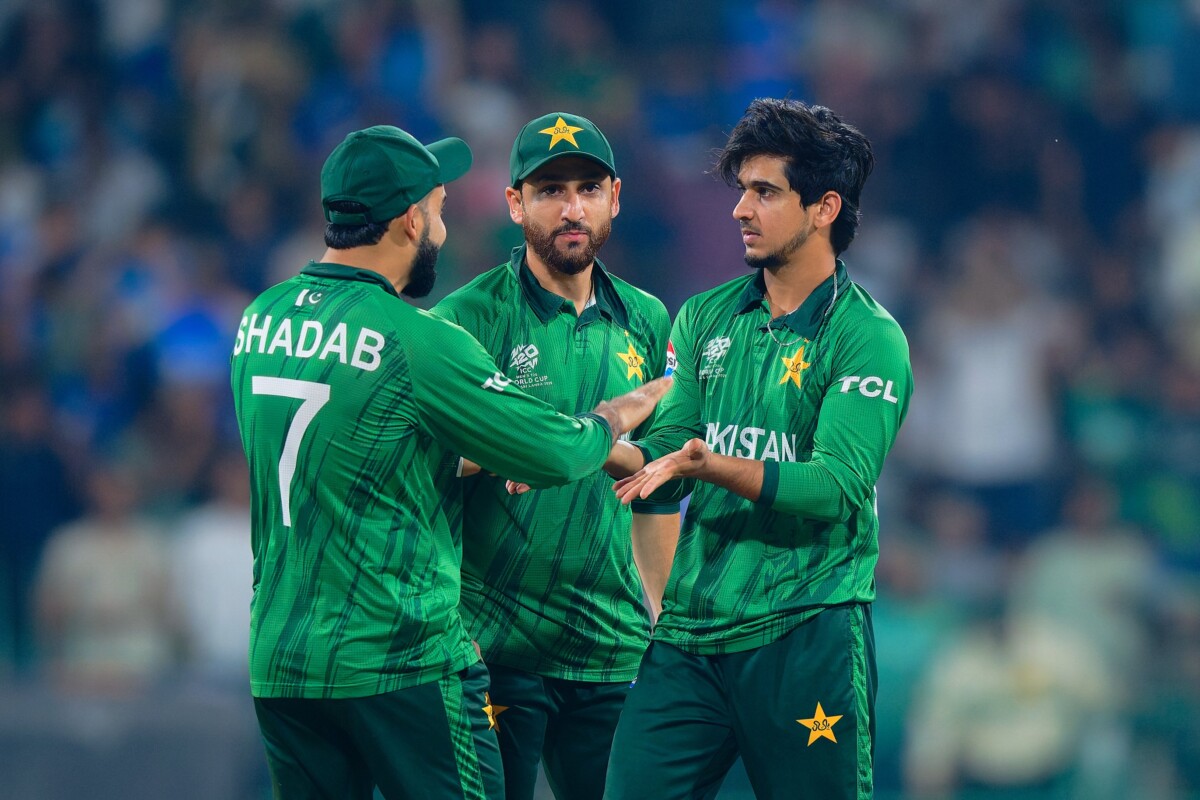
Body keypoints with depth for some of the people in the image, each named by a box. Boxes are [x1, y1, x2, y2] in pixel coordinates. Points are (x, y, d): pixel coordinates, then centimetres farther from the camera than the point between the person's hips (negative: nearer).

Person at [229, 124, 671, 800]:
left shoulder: (261, 320, 7)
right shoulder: (416, 342, -14)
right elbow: (555, 455, -8)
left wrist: (470, 460, 20)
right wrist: (612, 419, 13)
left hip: (277, 664, 7)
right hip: (401, 666, -7)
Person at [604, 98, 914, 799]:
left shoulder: (869, 339, -6)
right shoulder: (706, 318, 13)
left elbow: (836, 486, -16)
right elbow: (666, 446, 8)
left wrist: (709, 466, -29)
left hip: (807, 634, -5)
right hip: (689, 631, 5)